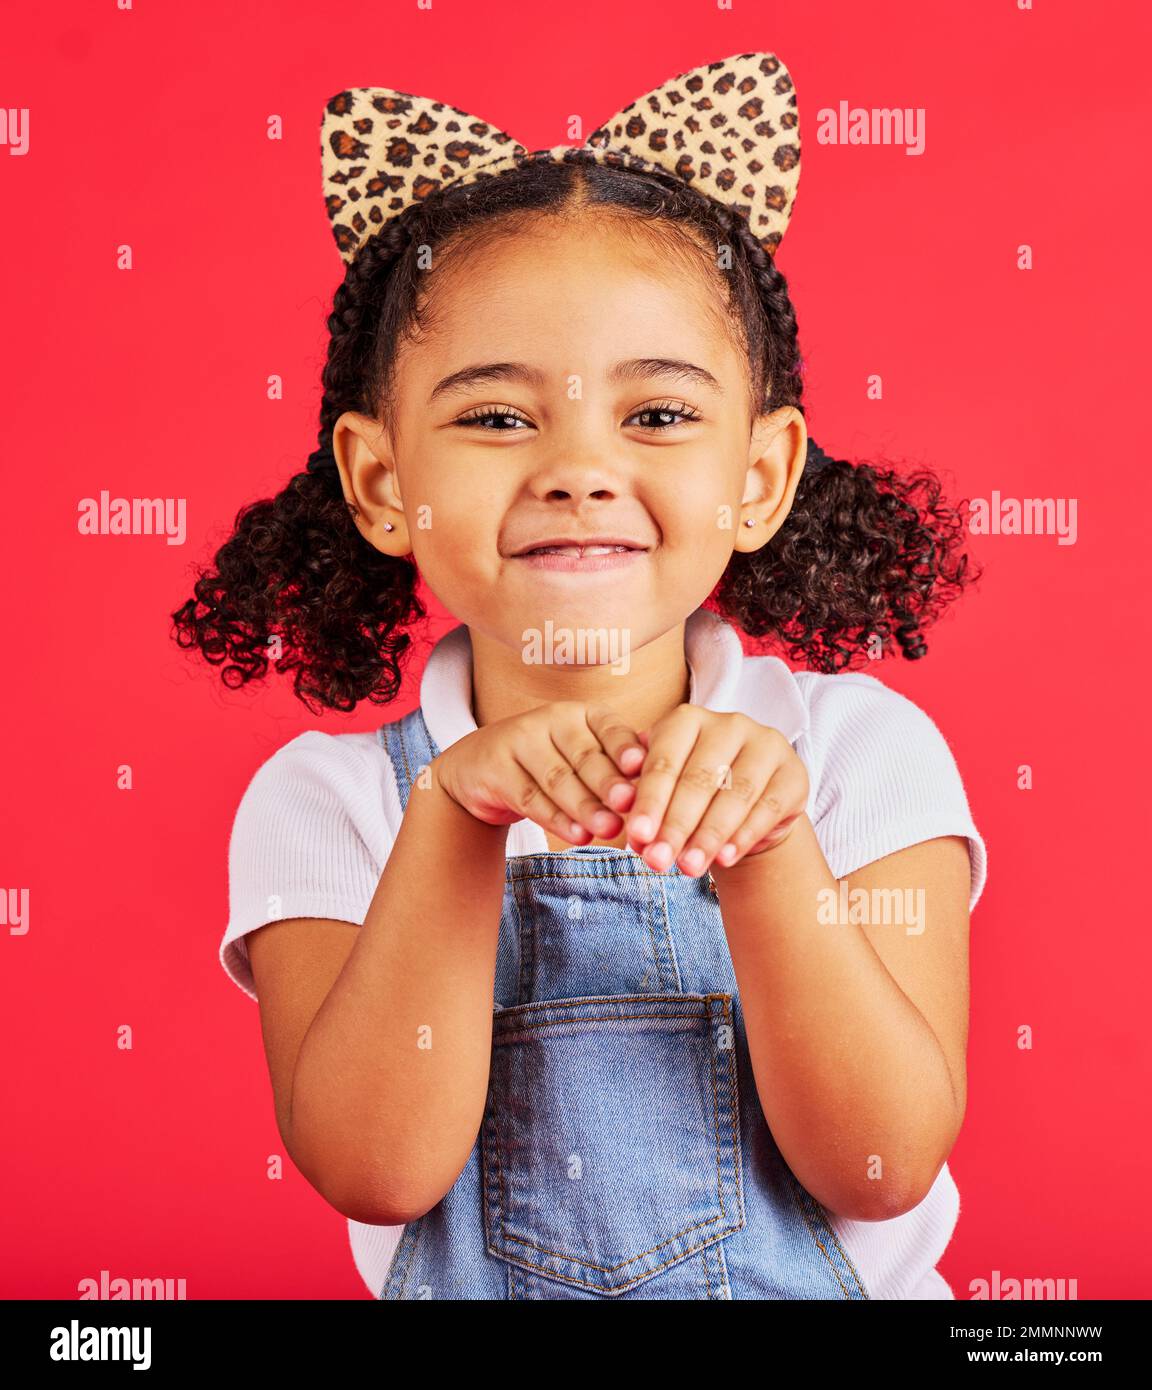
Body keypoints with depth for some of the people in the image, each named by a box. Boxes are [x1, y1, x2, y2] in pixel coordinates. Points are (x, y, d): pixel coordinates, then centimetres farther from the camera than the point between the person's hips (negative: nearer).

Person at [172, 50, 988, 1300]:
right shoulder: (322, 799, -4)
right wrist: (452, 819, -23)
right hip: (481, 1288, 0)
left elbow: (882, 1168, -11)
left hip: (823, 1285, 0)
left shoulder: (862, 750, -5)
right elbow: (379, 1171, -13)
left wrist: (763, 853, -24)